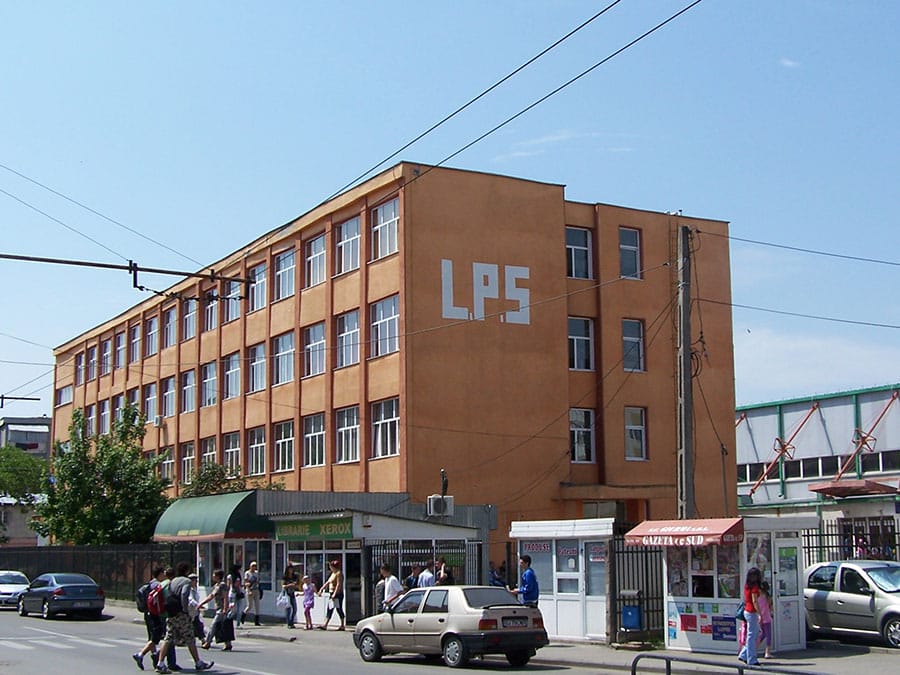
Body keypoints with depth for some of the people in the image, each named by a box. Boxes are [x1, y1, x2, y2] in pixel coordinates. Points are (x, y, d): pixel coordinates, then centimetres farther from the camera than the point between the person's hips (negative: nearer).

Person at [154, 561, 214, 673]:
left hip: (170, 614, 7)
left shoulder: (172, 581, 18)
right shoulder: (186, 581, -5)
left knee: (168, 638, 5)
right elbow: (184, 594, -21)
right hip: (180, 614, -7)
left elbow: (167, 596, 15)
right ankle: (198, 663, 12)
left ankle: (160, 664, -3)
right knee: (190, 639, 3)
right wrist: (185, 609, -16)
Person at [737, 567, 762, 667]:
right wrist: (760, 614, -19)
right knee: (752, 636, -3)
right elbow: (754, 601, -19)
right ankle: (751, 660, 3)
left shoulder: (747, 585, 11)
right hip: (752, 612, -9)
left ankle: (743, 655, 17)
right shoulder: (754, 586, -15)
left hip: (747, 611, 9)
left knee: (757, 634, 16)